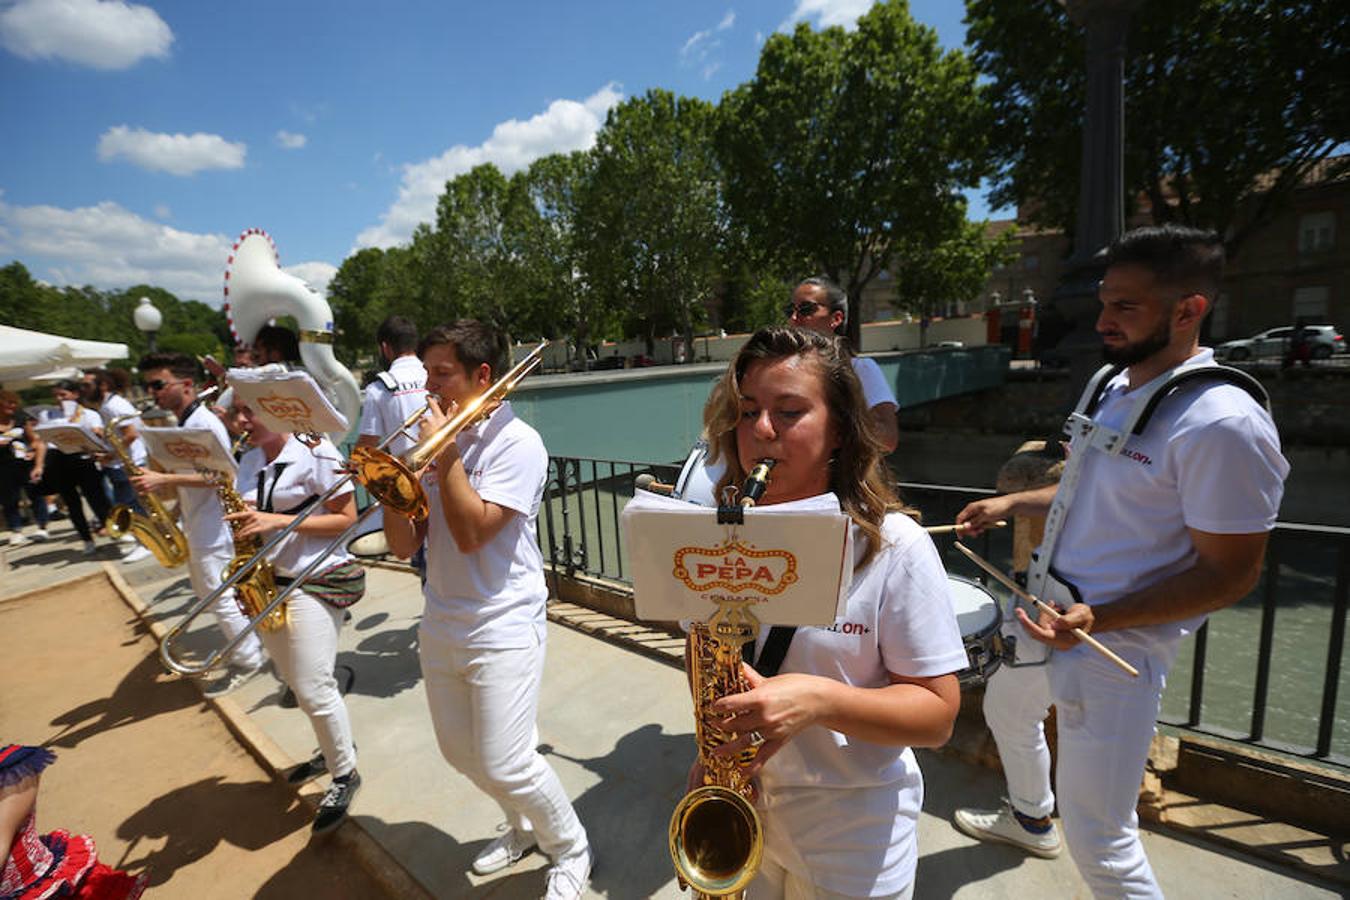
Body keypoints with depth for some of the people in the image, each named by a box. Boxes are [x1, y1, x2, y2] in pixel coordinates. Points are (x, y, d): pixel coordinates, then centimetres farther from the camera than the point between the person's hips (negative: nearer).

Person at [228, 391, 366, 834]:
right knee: (296, 682, 18)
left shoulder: (316, 451, -12)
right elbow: (251, 516, 18)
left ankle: (345, 775, 17)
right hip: (267, 582, 8)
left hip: (315, 582, -8)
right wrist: (244, 525, -4)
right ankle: (335, 747, 40)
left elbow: (346, 519, -15)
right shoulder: (250, 461, 10)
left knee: (314, 690, -5)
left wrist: (278, 520, -22)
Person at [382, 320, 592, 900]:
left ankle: (571, 850, 26)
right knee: (461, 752, 19)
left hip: (502, 629, -7)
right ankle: (524, 828, 46)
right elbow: (403, 546, 4)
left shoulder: (517, 442, -14)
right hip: (440, 627, 8)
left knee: (506, 764, -3)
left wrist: (445, 451, -18)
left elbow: (471, 534, -24)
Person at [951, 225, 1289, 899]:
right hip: (1047, 612, 9)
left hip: (1116, 643, -9)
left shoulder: (1223, 424, -23)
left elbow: (1230, 573, -20)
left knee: (1098, 837, -2)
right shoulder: (1115, 385, 4)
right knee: (1006, 709, 30)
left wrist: (1097, 619, -29)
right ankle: (1029, 819, 59)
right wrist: (1011, 503, 11)